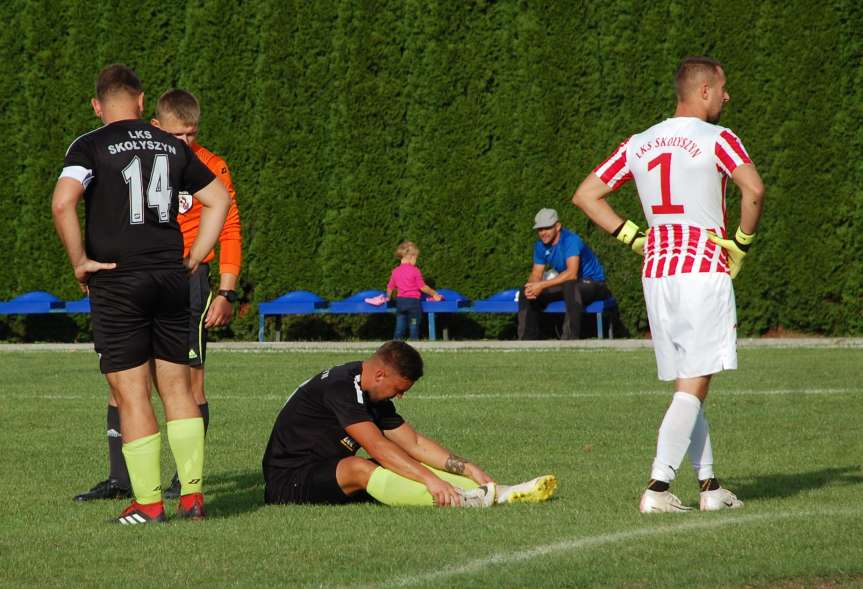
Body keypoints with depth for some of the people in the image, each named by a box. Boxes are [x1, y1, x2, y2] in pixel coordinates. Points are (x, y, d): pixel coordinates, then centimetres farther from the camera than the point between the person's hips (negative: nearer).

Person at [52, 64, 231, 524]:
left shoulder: (90, 146, -4)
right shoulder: (171, 146, 12)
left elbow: (63, 202, -20)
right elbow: (219, 198, 17)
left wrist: (80, 261, -9)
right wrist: (193, 258, 16)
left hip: (117, 280, -4)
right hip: (172, 278, 4)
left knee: (131, 395, -1)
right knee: (177, 387, 10)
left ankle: (148, 502, -3)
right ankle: (192, 494, 6)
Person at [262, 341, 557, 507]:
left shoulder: (376, 398, 10)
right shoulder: (340, 386, -21)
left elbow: (414, 442, 12)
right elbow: (377, 446, -29)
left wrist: (467, 468, 1)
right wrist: (430, 478, -35)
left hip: (328, 475, 9)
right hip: (288, 482, -9)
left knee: (408, 466, -2)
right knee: (358, 468, -36)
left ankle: (499, 492, -12)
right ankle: (458, 500, -51)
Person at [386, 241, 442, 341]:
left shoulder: (395, 271, 5)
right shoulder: (415, 271, -10)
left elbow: (390, 287, 14)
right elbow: (423, 287, -7)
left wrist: (388, 298, 33)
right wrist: (434, 294, 8)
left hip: (400, 301, 4)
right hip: (413, 301, -4)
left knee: (399, 329, 7)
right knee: (414, 329, 3)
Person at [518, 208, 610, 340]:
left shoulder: (571, 240, -24)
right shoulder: (540, 245, 0)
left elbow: (572, 273, -35)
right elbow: (536, 274, 3)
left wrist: (542, 285, -39)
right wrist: (531, 287, -22)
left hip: (593, 284, -8)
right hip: (565, 284, 8)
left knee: (570, 285, -41)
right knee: (527, 292, -3)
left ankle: (571, 342, -39)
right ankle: (528, 342, 2)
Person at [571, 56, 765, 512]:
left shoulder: (639, 144, 13)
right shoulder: (717, 140, -5)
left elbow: (586, 195, 12)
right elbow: (754, 190, -21)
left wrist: (635, 238, 11)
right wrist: (741, 243, -6)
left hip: (656, 272, 6)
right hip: (704, 270, -6)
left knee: (686, 384, 13)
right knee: (694, 386, -7)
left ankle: (709, 484, 13)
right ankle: (657, 487, -15)